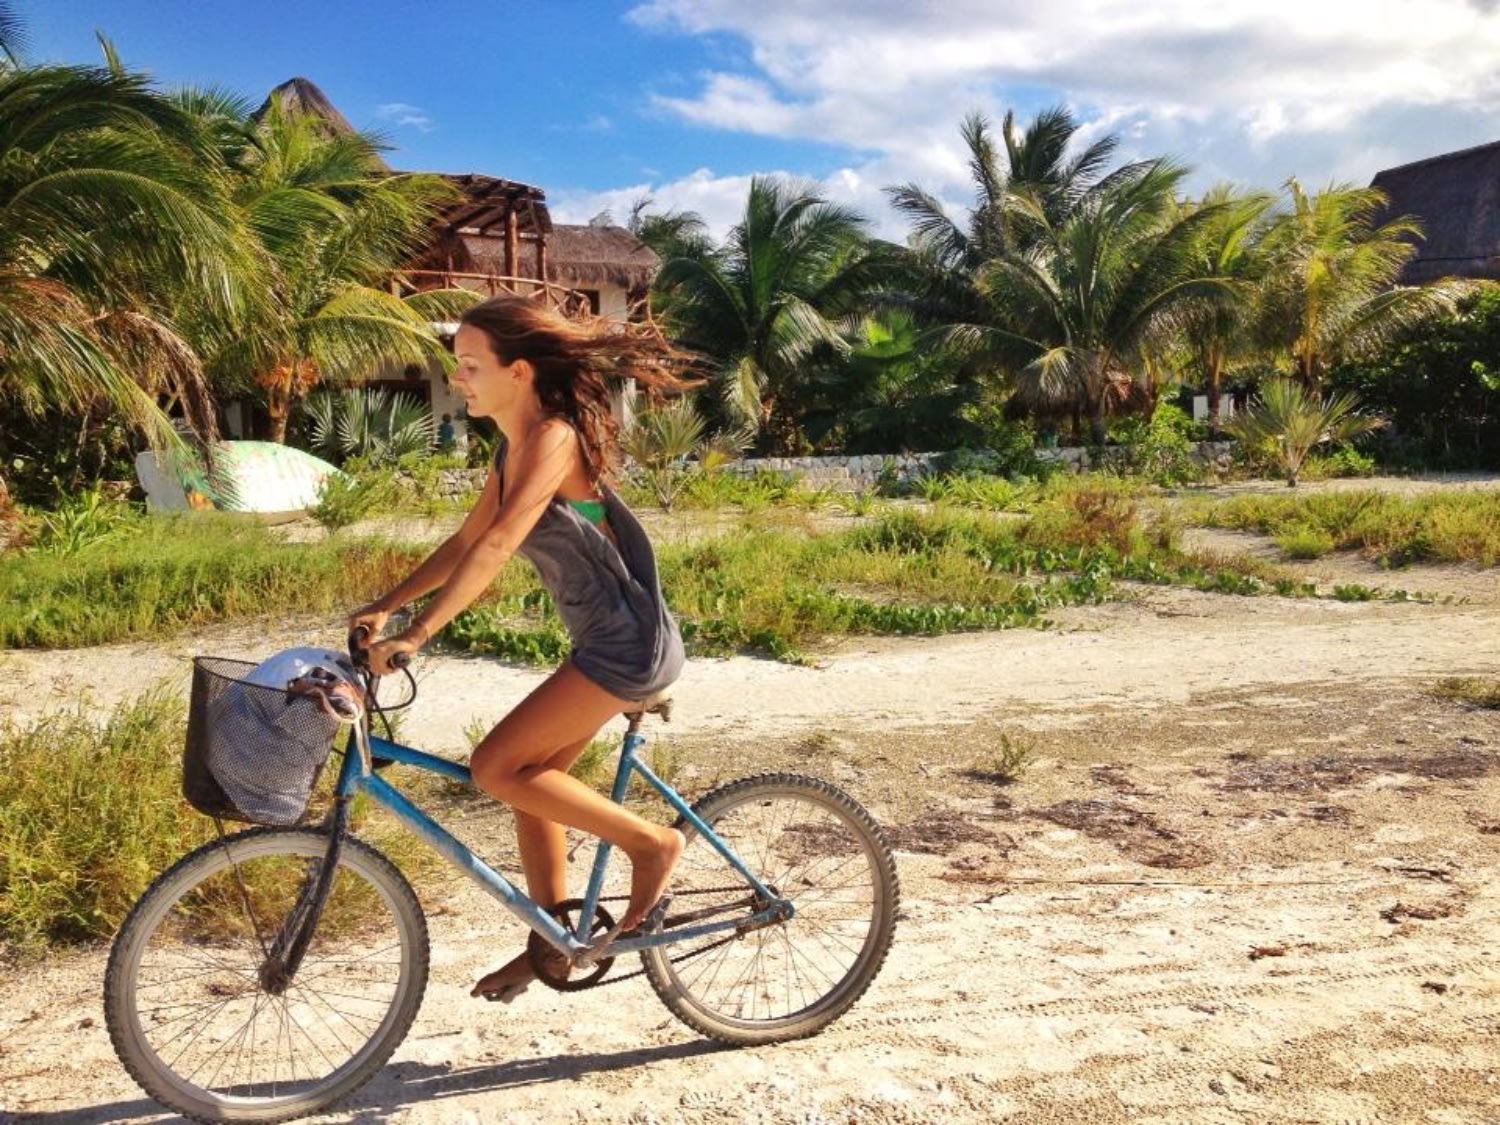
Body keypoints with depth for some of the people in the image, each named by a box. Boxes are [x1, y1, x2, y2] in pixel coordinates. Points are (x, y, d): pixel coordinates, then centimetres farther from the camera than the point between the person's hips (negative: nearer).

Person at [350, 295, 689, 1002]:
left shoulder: (552, 438, -18)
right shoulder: (512, 448, 10)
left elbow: (498, 545, -28)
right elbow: (465, 541, 17)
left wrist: (418, 632, -31)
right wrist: (385, 606, 12)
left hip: (629, 644, -10)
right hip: (603, 642, 10)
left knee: (497, 767, -11)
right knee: (528, 776, 13)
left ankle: (651, 844, 0)